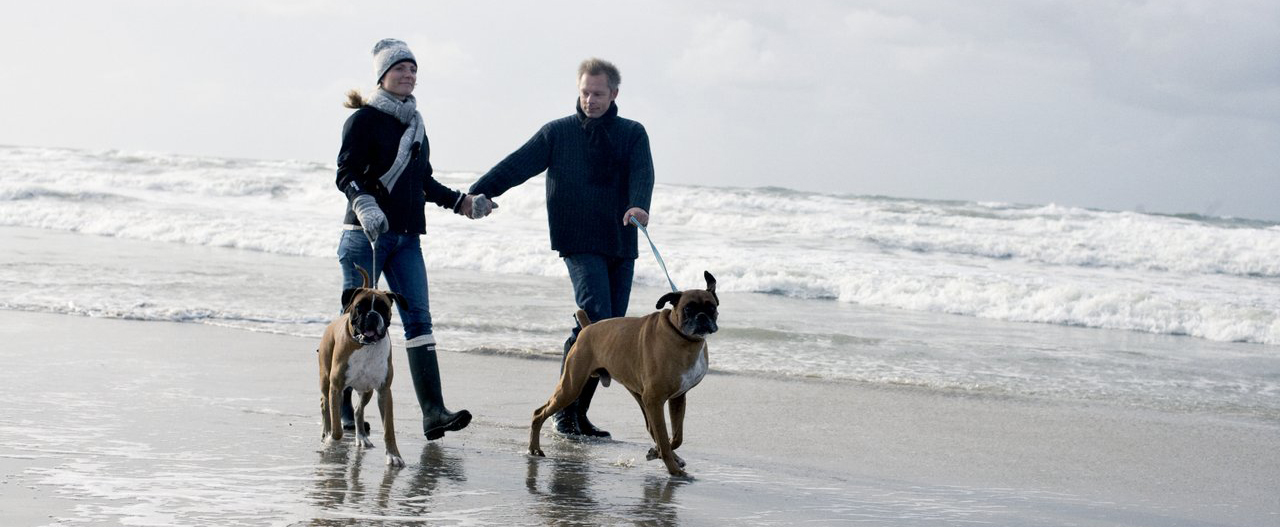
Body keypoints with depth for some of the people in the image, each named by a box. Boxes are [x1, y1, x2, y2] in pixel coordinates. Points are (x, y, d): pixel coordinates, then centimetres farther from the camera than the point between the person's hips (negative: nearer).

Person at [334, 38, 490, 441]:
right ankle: (341, 409, 10)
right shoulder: (364, 119, -4)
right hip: (365, 234, -6)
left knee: (418, 317, -5)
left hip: (407, 237, 6)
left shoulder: (414, 122, 17)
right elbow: (346, 173, -13)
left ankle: (433, 411, -12)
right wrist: (364, 202, -29)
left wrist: (458, 201, 20)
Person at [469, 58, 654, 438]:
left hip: (621, 245, 4)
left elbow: (642, 173, -9)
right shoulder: (558, 132, 5)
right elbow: (518, 165, -4)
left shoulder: (632, 134, 9)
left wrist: (638, 206, -30)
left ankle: (577, 412, 13)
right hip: (580, 243, -4)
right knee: (595, 320, -18)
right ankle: (565, 409, -11)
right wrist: (479, 192, -19)